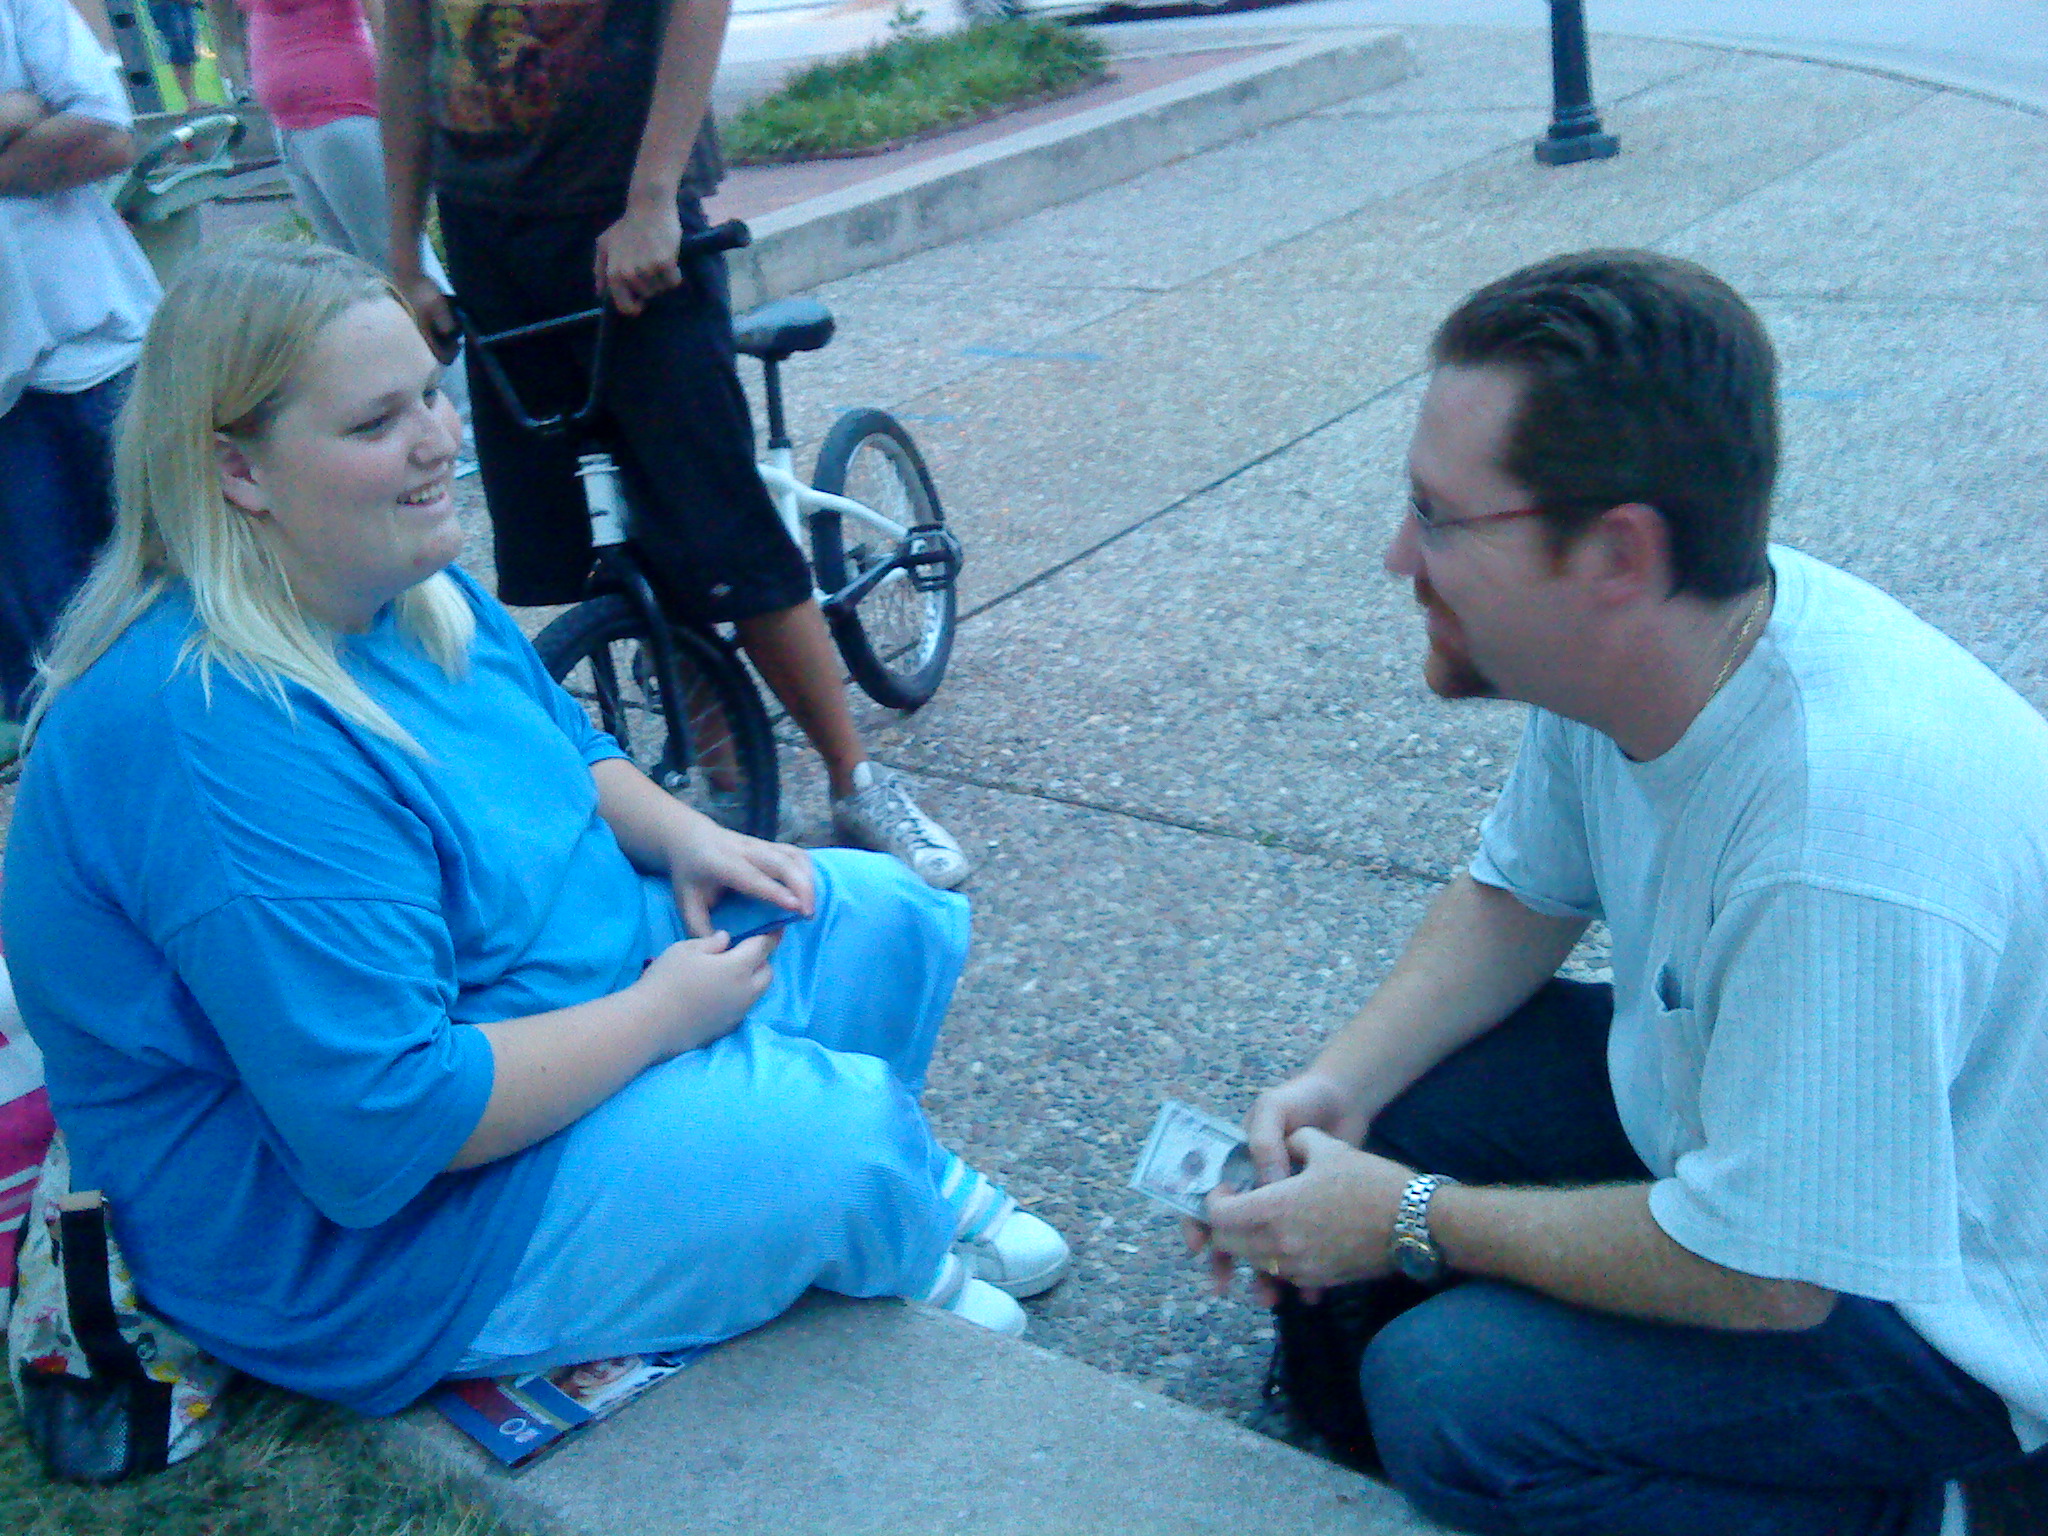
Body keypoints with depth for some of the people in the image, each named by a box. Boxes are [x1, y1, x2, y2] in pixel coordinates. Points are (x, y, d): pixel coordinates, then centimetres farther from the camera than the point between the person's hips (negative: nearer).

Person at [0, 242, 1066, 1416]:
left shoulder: (419, 597, -2)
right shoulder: (219, 740, -33)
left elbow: (573, 750, 16)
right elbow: (386, 1124, -34)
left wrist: (679, 834, -6)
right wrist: (663, 1012, -23)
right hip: (358, 1236, -9)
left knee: (889, 915, 6)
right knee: (854, 1123, -19)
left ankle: (904, 1183, 31)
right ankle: (896, 1254, 18)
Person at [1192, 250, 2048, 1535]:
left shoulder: (1840, 827, -40)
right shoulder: (1615, 646, -13)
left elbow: (1765, 1271, -30)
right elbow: (1521, 895, 5)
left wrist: (1410, 1222, -19)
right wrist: (1338, 1082, -10)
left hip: (1941, 1280, -7)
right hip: (1732, 1097, 8)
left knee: (1449, 1402, -23)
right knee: (1335, 1134, 0)